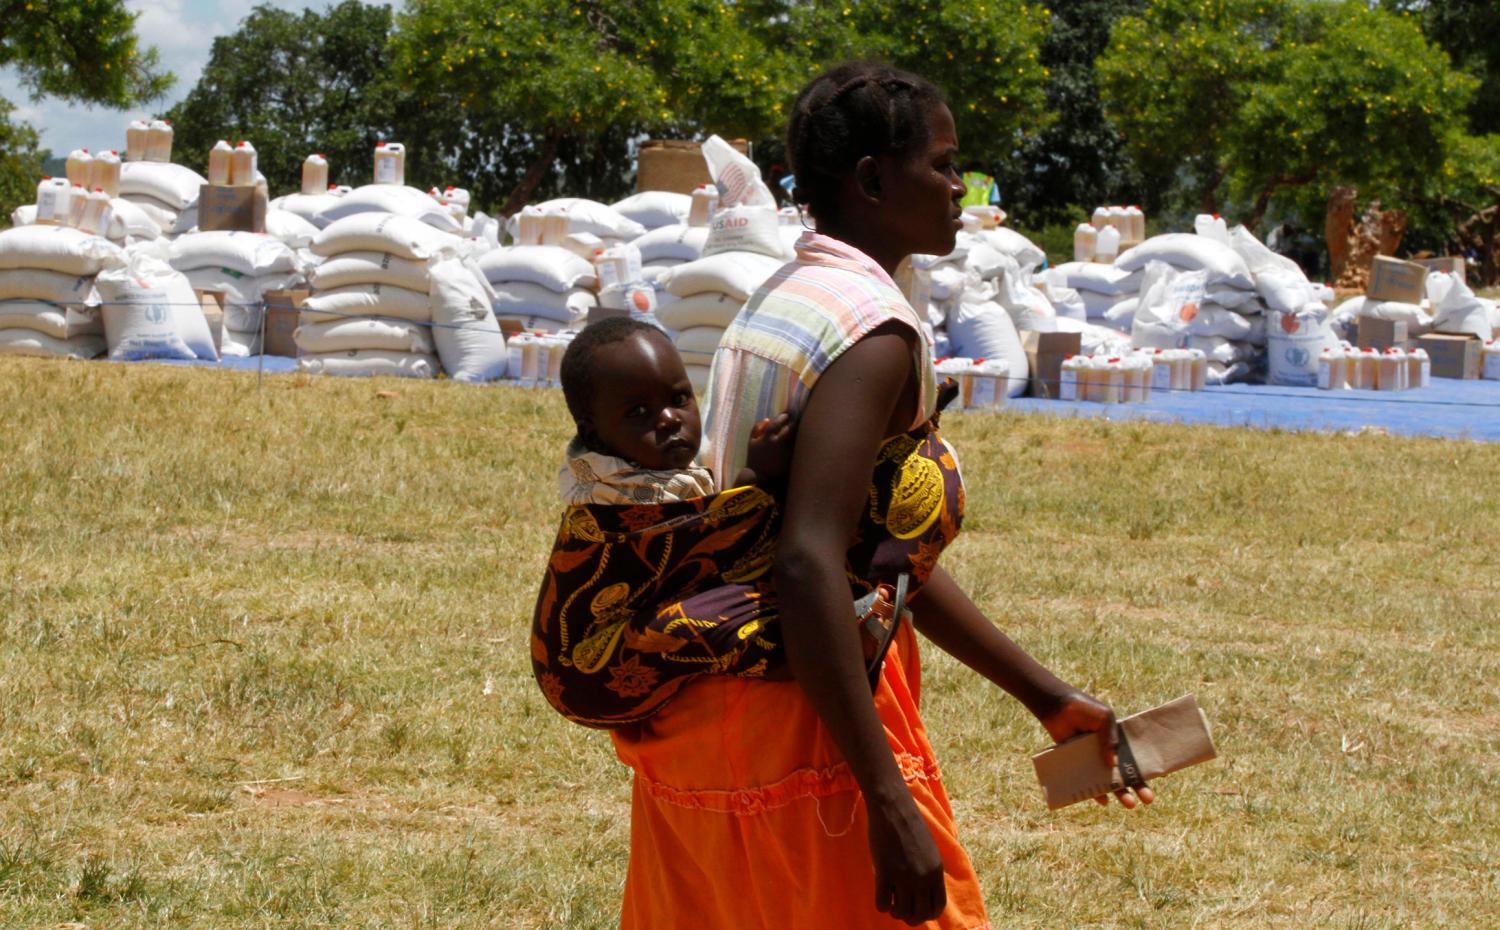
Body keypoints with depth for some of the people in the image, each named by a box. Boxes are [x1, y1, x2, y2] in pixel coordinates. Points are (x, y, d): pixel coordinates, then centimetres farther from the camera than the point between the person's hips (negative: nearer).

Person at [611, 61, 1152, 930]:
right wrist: (890, 805, -29)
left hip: (690, 725, 9)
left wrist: (1048, 695, 23)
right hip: (801, 731, -9)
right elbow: (811, 566, -27)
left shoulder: (775, 304, 15)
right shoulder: (876, 332, -15)